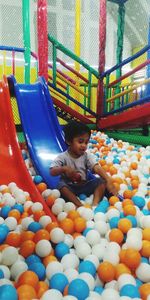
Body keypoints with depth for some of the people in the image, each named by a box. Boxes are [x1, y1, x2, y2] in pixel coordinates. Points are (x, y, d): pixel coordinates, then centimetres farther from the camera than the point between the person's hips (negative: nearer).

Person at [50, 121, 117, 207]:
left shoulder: (87, 156, -6)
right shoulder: (62, 157, -11)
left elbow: (97, 168, -21)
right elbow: (52, 172, -18)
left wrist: (108, 179, -36)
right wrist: (64, 169, -37)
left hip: (84, 186, 3)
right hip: (70, 187, -2)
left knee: (101, 181, -15)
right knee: (61, 185, -33)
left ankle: (95, 203, -31)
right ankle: (80, 205, -34)